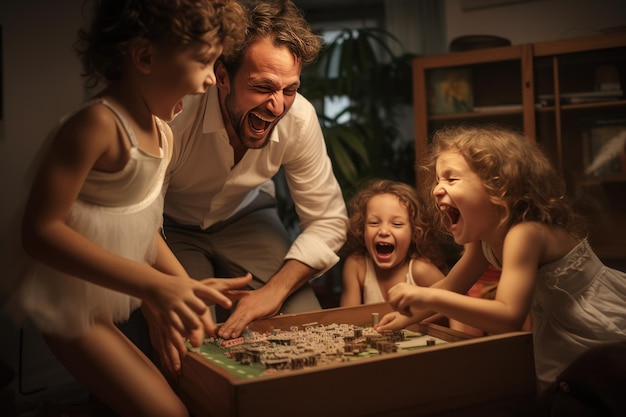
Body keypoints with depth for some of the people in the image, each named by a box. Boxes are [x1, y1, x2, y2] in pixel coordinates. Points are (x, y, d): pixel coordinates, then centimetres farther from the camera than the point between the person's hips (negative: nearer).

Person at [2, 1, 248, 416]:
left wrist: (185, 288, -4)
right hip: (73, 303, -9)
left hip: (123, 289, 9)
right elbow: (41, 231, -28)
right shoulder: (97, 123, -26)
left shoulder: (162, 131, 1)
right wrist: (154, 285, -32)